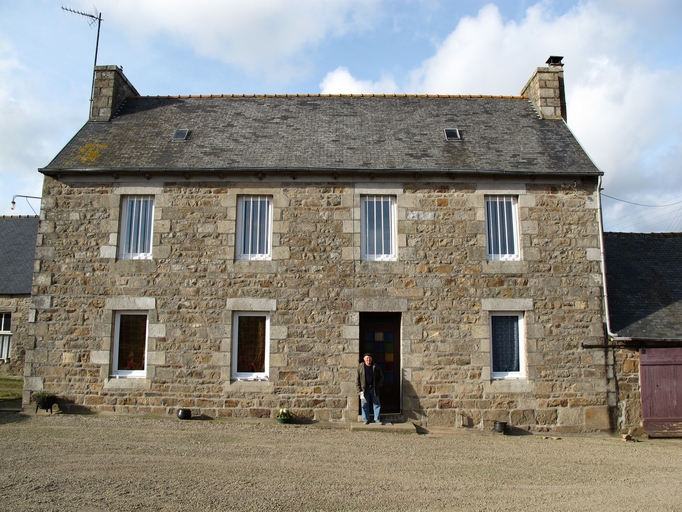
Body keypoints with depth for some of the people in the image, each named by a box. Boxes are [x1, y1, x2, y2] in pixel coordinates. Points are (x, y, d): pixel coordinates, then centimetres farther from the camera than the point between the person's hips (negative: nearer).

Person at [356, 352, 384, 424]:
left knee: (377, 404, 3)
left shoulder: (375, 367, 4)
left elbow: (381, 377, 12)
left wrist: (378, 386, 1)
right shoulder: (360, 367, -1)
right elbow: (357, 380, 0)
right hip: (364, 389, -1)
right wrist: (359, 390, -7)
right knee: (365, 405, 3)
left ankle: (377, 419, 13)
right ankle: (366, 420, 12)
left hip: (374, 389, 2)